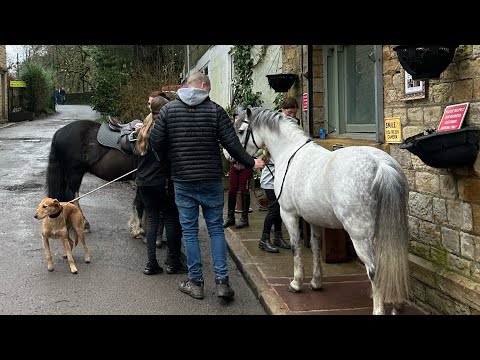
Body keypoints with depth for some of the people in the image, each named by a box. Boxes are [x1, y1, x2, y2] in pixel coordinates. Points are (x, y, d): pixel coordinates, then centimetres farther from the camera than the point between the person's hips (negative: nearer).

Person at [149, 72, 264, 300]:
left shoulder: (168, 110, -1)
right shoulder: (215, 110, -4)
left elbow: (155, 143, -3)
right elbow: (231, 143, -7)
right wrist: (250, 163, 6)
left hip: (182, 181, 0)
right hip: (211, 179, 0)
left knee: (189, 231, 9)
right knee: (216, 229, 9)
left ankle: (195, 282, 14)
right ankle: (222, 281, 6)